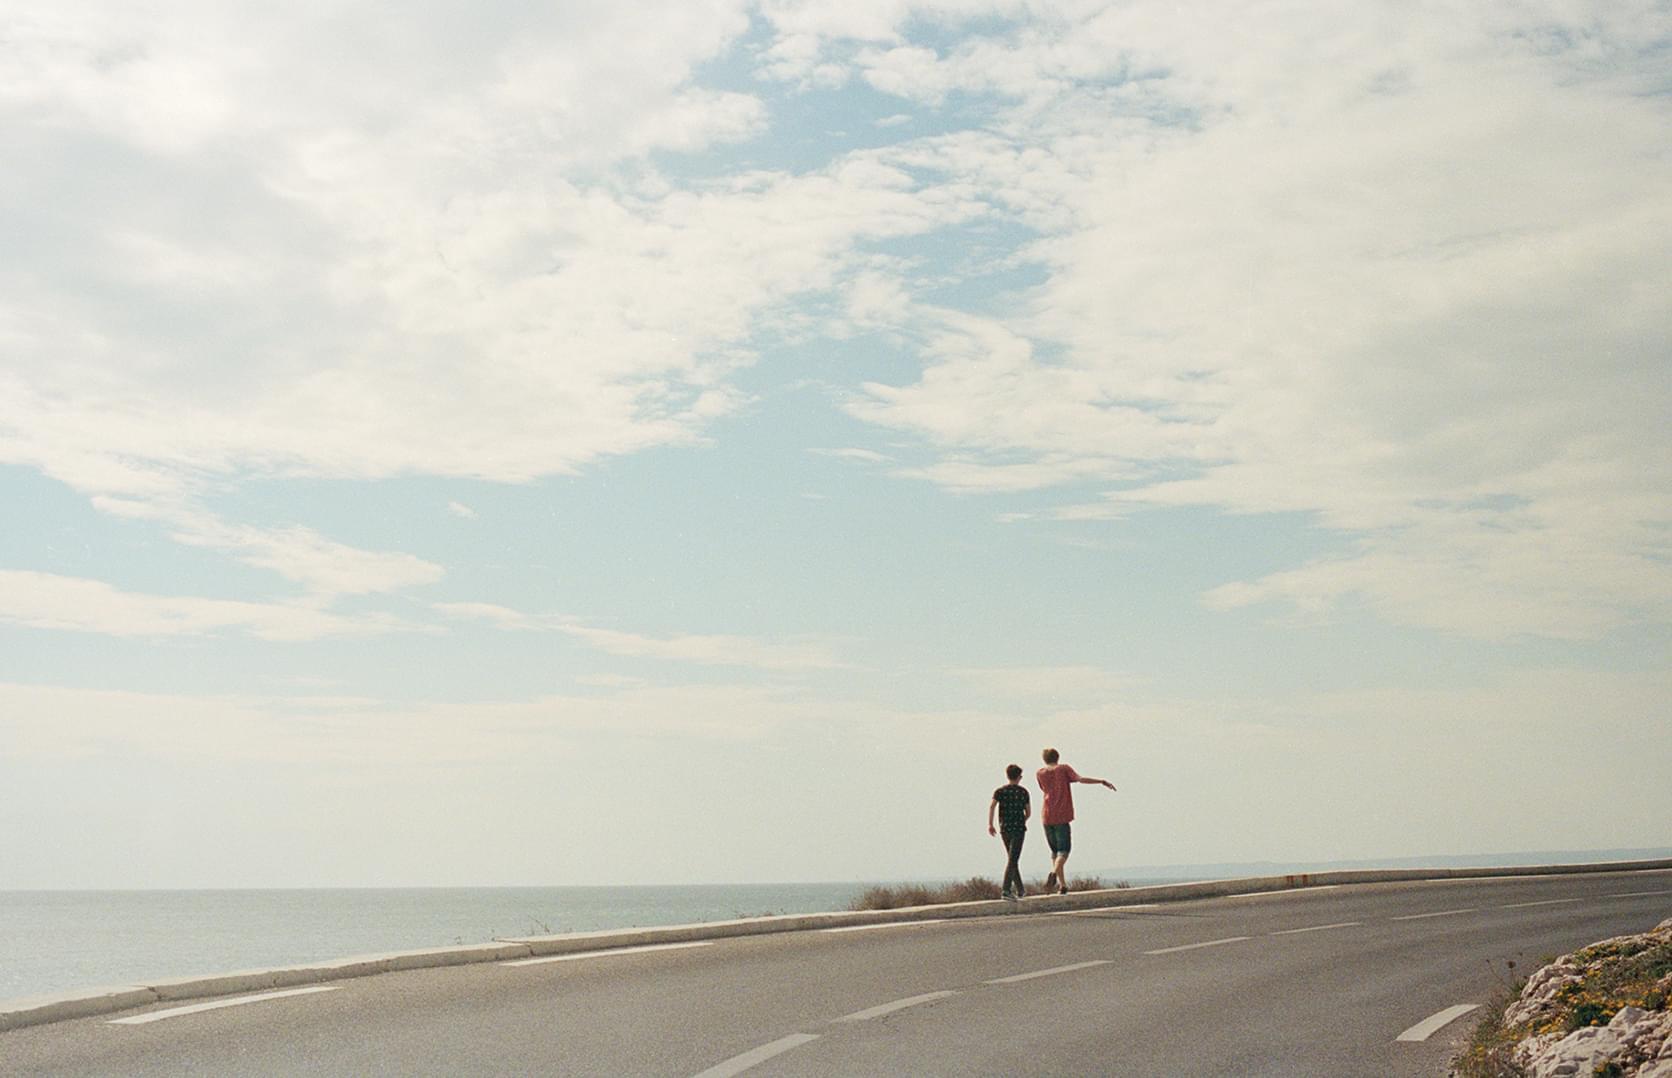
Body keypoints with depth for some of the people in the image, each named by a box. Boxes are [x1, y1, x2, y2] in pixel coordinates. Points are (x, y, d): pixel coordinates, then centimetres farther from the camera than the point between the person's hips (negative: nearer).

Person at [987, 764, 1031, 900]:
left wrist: (990, 824, -11)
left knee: (1013, 859, 17)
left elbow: (991, 805, -11)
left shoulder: (1000, 791, 5)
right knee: (1013, 860, -8)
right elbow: (1029, 812, 8)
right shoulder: (1023, 791, 4)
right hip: (1019, 828, -3)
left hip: (1005, 828, 3)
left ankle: (1019, 889, 23)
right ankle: (1006, 889, -20)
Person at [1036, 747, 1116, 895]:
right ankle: (1054, 873, -30)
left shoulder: (1040, 773, 11)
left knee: (1055, 851, 14)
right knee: (1063, 851, -2)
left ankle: (1062, 885, 8)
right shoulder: (1064, 769, 4)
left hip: (1047, 817, 3)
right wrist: (1102, 781, -10)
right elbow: (1080, 778, -10)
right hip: (1062, 817, -3)